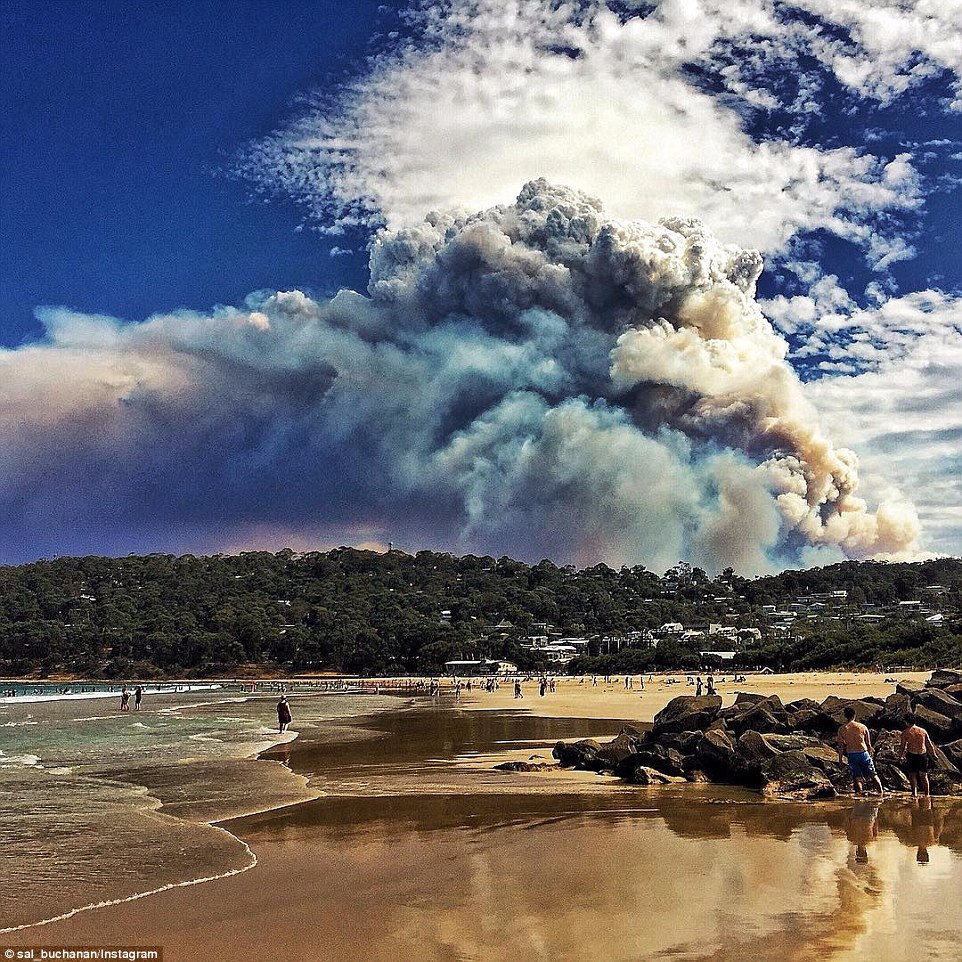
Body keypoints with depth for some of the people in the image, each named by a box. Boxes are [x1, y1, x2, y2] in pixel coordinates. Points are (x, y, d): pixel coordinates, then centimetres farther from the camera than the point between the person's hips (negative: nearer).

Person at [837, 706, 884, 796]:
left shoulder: (841, 729, -2)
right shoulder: (862, 727, -2)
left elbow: (841, 746, 0)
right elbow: (868, 744, 5)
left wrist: (840, 759, 8)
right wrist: (870, 754, 18)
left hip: (851, 755, 0)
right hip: (863, 753, 0)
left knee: (857, 777, 7)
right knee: (873, 774, 11)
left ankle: (859, 794, 2)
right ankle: (881, 791, 7)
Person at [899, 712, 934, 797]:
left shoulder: (906, 732, -1)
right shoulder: (923, 731, 7)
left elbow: (902, 746, -1)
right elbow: (929, 744, 10)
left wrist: (900, 756, 9)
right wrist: (933, 754, 21)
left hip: (912, 755, -3)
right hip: (923, 755, 3)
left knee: (912, 774, 8)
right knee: (923, 775, 14)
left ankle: (915, 792, -3)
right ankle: (926, 793, 19)